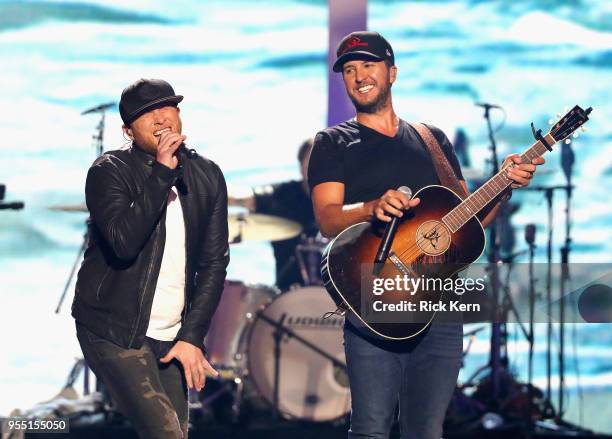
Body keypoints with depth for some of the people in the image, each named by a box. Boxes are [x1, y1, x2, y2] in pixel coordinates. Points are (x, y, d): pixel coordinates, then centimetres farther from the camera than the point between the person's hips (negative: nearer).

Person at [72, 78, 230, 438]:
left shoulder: (207, 176, 7)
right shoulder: (109, 171, -7)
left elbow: (214, 261, 8)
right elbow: (124, 242, -25)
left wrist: (192, 337, 0)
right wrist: (162, 172, -23)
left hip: (171, 337, 6)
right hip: (115, 333, -5)